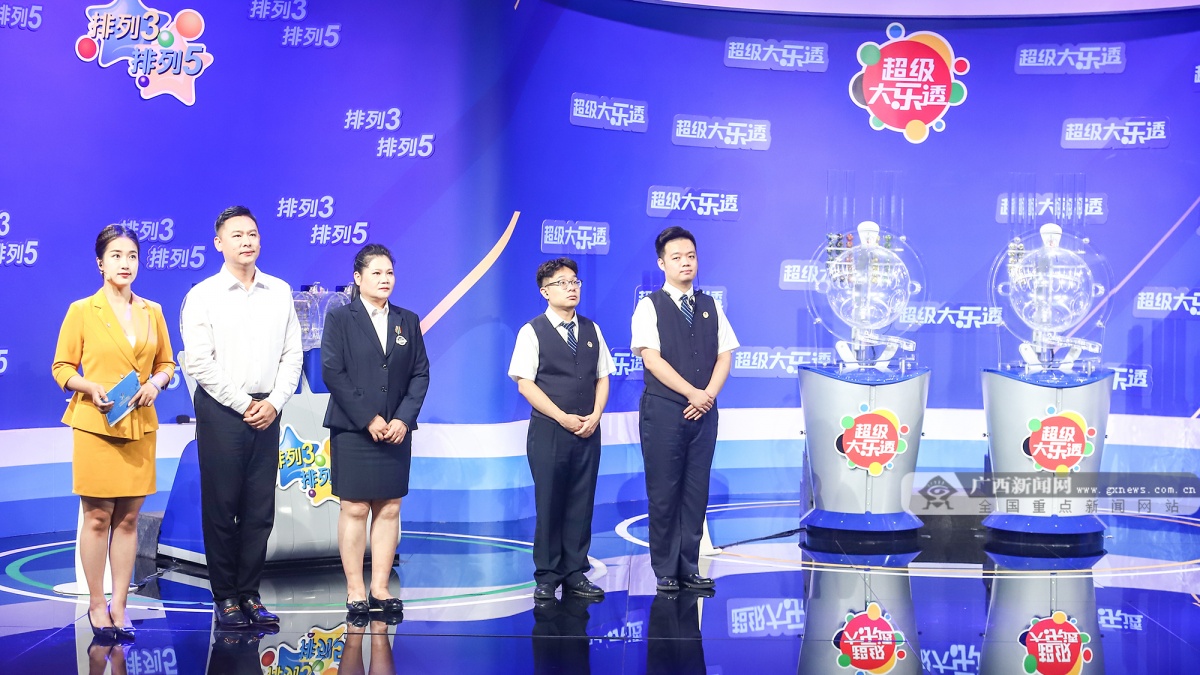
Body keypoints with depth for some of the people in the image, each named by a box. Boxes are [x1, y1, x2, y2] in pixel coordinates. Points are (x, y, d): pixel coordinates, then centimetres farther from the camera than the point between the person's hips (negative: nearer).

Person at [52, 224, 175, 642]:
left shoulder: (152, 312, 9)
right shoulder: (82, 311, -1)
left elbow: (167, 363, 15)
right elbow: (62, 368, 0)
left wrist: (157, 382, -6)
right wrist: (91, 388, -18)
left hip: (140, 427, 3)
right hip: (95, 425, -3)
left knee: (128, 519, 6)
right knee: (97, 517, 0)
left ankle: (119, 607, 13)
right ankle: (96, 606, 10)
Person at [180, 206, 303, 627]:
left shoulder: (280, 292, 10)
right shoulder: (203, 296, -2)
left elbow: (292, 354, 9)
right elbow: (199, 362, -7)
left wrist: (274, 402, -4)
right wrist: (242, 404, -9)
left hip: (267, 412, 4)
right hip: (220, 409, -3)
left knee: (260, 508, 4)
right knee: (221, 506, 0)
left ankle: (249, 593, 11)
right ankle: (224, 597, 8)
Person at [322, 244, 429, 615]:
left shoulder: (408, 321, 12)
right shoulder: (340, 318, 1)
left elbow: (420, 374, 7)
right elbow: (332, 372, -7)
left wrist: (404, 419, -6)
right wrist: (368, 419, -13)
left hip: (396, 430, 4)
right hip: (352, 431, -4)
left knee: (389, 510, 3)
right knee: (354, 509, -2)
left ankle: (380, 588, 8)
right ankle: (355, 591, 3)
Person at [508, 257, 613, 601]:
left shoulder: (592, 330, 12)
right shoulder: (533, 332, -3)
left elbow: (603, 377, 14)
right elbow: (525, 383, -7)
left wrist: (595, 416, -3)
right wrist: (563, 418, -13)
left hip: (588, 431, 4)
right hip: (548, 431, -4)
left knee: (581, 504, 6)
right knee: (549, 505, 0)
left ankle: (575, 573, 14)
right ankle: (547, 577, 7)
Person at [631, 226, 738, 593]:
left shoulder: (711, 307, 13)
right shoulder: (650, 306, -1)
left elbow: (724, 356, 9)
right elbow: (651, 359, -10)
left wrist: (709, 395, -7)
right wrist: (693, 393, -14)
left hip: (704, 411, 4)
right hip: (663, 410, -4)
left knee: (696, 491, 6)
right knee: (664, 493, -2)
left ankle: (689, 567, 12)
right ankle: (665, 571, 5)